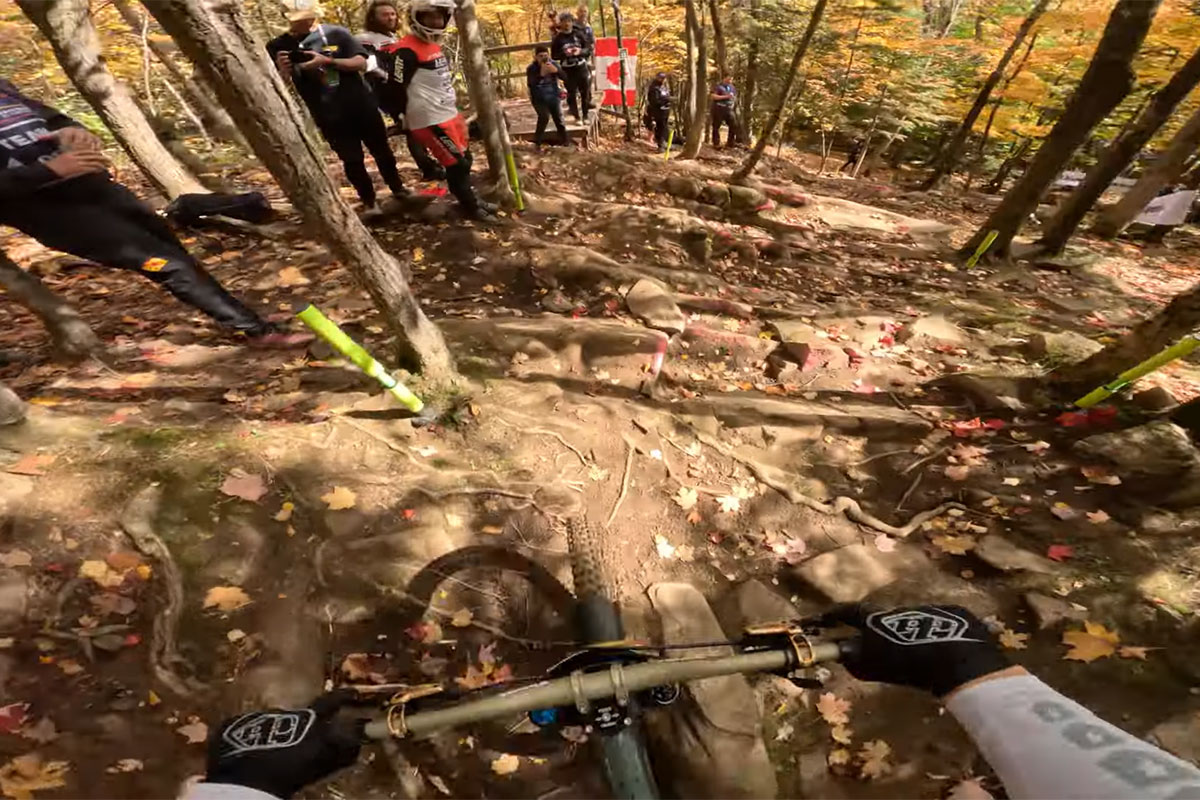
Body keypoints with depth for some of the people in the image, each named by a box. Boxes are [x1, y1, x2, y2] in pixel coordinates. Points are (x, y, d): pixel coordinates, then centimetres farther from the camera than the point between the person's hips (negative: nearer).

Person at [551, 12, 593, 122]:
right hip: (567, 70, -2)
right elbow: (554, 56, -3)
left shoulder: (579, 34, 4)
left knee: (585, 92, 5)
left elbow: (588, 49, 6)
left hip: (581, 67, 2)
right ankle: (577, 117, 7)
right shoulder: (557, 38, -1)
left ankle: (585, 115, 18)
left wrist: (580, 51, -15)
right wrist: (564, 54, -20)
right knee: (572, 93, -2)